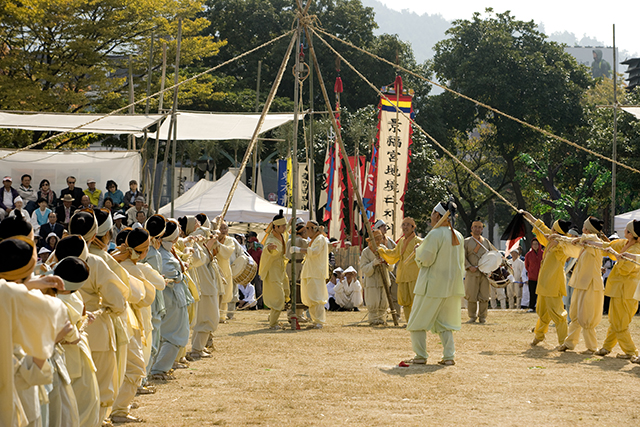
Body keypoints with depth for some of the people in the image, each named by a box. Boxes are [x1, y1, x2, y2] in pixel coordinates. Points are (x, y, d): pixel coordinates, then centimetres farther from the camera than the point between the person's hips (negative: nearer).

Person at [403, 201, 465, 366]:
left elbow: (425, 259, -17)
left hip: (433, 286, -7)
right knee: (444, 322, 13)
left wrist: (418, 250, 1)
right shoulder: (458, 236, 6)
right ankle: (449, 356, 4)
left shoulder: (435, 234, -17)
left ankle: (420, 356, 4)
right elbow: (461, 261, 13)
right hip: (452, 284, 7)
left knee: (418, 321, 5)